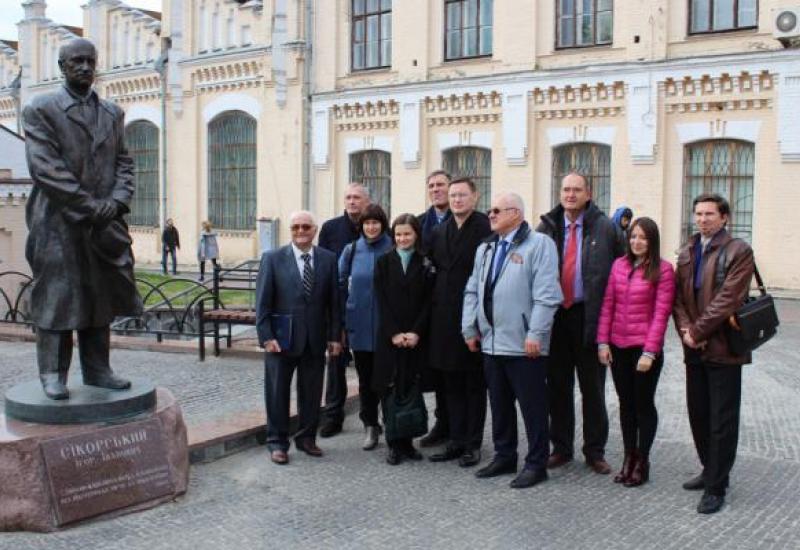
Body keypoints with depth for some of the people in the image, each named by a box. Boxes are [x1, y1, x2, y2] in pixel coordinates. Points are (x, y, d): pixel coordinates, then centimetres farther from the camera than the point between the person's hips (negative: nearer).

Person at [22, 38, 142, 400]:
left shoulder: (112, 113, 15)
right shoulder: (40, 110, -1)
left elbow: (123, 163, 12)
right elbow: (45, 168, -10)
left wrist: (115, 203, -6)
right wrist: (90, 206, -16)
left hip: (105, 225, 5)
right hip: (58, 224, -5)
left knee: (101, 298, 8)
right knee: (56, 298, -1)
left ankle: (97, 370, 17)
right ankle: (53, 374, 9)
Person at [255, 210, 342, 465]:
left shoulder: (328, 259, 3)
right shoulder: (273, 258, -3)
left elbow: (334, 301, 5)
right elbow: (262, 301, -5)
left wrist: (335, 336, 1)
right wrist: (266, 336, -11)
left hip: (316, 339, 2)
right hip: (281, 338, -2)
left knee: (312, 392, 11)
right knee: (278, 392, 7)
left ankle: (306, 437, 27)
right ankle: (277, 442, 20)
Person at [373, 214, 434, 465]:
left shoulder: (426, 264, 5)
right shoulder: (384, 262, 6)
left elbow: (428, 301, 1)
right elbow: (381, 301, 0)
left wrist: (416, 332, -10)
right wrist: (394, 333, -9)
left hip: (416, 337, 0)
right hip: (389, 336, 0)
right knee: (391, 390, 0)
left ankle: (407, 442, 12)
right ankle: (395, 444, 7)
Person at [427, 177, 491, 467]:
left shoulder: (486, 228, -10)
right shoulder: (439, 232, 11)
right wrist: (439, 302, 10)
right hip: (445, 318, 6)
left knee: (475, 384, 6)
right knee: (452, 383, 12)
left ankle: (473, 444, 15)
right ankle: (457, 440, 22)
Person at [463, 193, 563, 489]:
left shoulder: (539, 244, -7)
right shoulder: (485, 248, 17)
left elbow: (546, 295, -14)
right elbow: (472, 291, 19)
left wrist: (535, 334, -18)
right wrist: (469, 328, 12)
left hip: (524, 344, -7)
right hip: (491, 342, 7)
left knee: (532, 406, 2)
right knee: (499, 404, 15)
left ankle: (536, 464, 12)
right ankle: (504, 457, 28)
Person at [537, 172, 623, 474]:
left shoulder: (604, 228, -3)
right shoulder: (547, 227, 5)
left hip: (588, 315, -2)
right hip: (555, 314, 3)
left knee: (593, 388, 7)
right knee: (558, 386, 10)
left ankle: (595, 451, 19)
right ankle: (561, 447, 23)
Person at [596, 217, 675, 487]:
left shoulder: (663, 269, -7)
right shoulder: (619, 265, 6)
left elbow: (661, 313, -11)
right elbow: (607, 304, 6)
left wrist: (649, 352, -15)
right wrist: (603, 341, 0)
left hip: (645, 347, -4)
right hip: (618, 346, 4)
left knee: (644, 403, 7)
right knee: (626, 403, 12)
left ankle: (642, 461, 19)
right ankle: (629, 457, 23)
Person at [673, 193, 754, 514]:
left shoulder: (738, 252, -8)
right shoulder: (687, 253, 13)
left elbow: (728, 299, -16)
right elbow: (678, 296, 8)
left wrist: (697, 331, -15)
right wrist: (685, 329, -8)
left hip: (723, 348, -6)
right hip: (695, 349, 7)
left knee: (722, 420, 0)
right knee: (698, 414, 15)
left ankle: (716, 488, 8)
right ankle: (711, 472, 32)